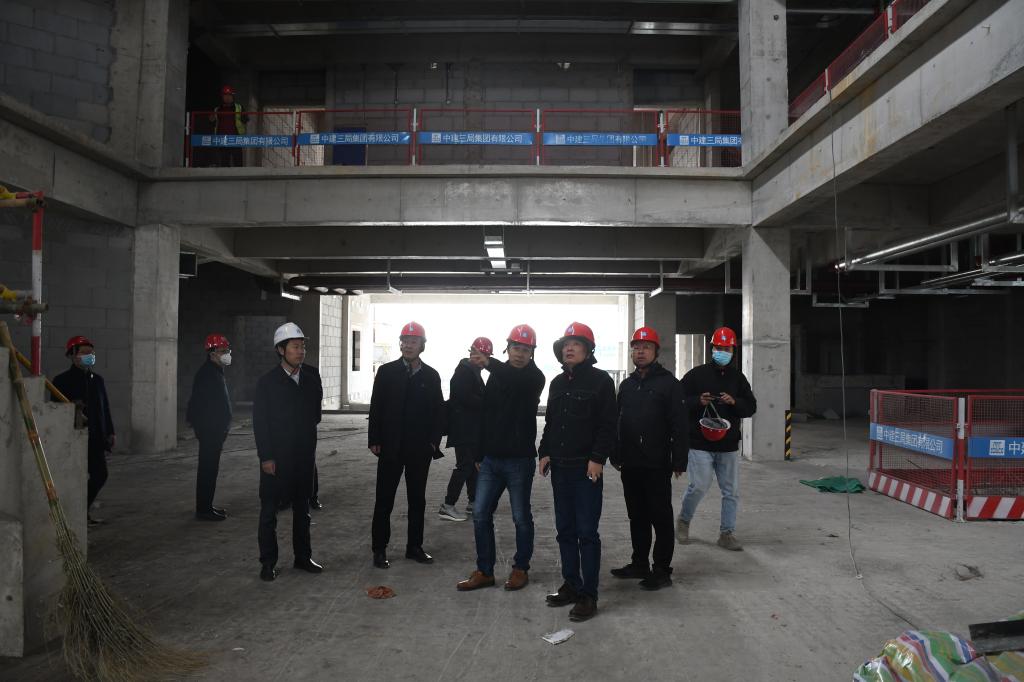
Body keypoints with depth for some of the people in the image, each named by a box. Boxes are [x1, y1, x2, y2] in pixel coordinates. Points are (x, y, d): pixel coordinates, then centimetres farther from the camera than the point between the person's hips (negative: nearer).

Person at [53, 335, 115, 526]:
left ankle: (84, 510, 26)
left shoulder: (97, 380, 13)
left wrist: (110, 432, 12)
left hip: (96, 438, 6)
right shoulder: (62, 381, -5)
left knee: (100, 475, 9)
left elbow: (105, 408, 15)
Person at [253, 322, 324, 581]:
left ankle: (303, 556, 27)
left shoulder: (311, 376, 3)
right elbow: (259, 422, -9)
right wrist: (266, 457, -14)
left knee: (302, 508, 14)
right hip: (276, 457, -4)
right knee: (269, 511, 5)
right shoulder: (267, 382, -8)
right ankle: (268, 562, 17)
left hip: (304, 455, 4)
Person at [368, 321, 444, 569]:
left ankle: (414, 546, 23)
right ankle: (379, 549, 14)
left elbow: (438, 410, 6)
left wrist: (433, 441, -1)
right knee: (384, 500, 4)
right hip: (391, 446, -2)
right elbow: (376, 407, -2)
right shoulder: (387, 372, 0)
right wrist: (374, 440, -6)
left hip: (420, 448, 2)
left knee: (417, 500, 11)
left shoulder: (431, 375, 5)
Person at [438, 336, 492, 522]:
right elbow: (466, 398, -23)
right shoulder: (464, 371, -13)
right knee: (465, 465, -9)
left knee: (472, 465, 14)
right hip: (464, 429, -10)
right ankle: (447, 506, -5)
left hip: (473, 429, 10)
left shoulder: (473, 372, 18)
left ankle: (473, 503, 23)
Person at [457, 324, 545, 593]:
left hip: (519, 460, -5)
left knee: (521, 517, 7)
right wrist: (480, 454, 14)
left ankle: (521, 568, 23)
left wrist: (489, 362, -25)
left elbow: (514, 381, -32)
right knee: (481, 515, 6)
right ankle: (484, 571, 17)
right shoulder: (497, 376, 10)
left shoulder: (533, 377, -6)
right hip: (491, 459, 5)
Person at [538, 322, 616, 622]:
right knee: (565, 530, 12)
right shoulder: (557, 383, 15)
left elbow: (608, 425, -10)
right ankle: (571, 585, 24)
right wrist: (545, 452, 10)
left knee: (587, 532, -3)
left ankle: (588, 595, 5)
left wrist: (598, 458, -17)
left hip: (587, 468, -7)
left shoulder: (600, 380, -5)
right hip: (560, 467, 7)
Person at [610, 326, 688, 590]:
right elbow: (618, 423, 17)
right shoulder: (627, 385, 14)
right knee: (637, 516, 15)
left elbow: (679, 425, -11)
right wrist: (615, 456, 14)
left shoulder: (668, 382, -5)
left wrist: (679, 461, -15)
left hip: (657, 465, -6)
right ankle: (640, 564, 26)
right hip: (630, 464, 6)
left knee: (660, 517, 2)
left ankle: (662, 570, 10)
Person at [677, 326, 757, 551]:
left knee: (731, 491, 6)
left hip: (728, 445, 4)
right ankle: (683, 521, 19)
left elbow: (751, 407, 7)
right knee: (699, 486, -7)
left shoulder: (738, 377, 9)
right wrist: (698, 401, -19)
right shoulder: (696, 374, -1)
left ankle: (727, 533, 18)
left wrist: (734, 402, -12)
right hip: (700, 443, -4)